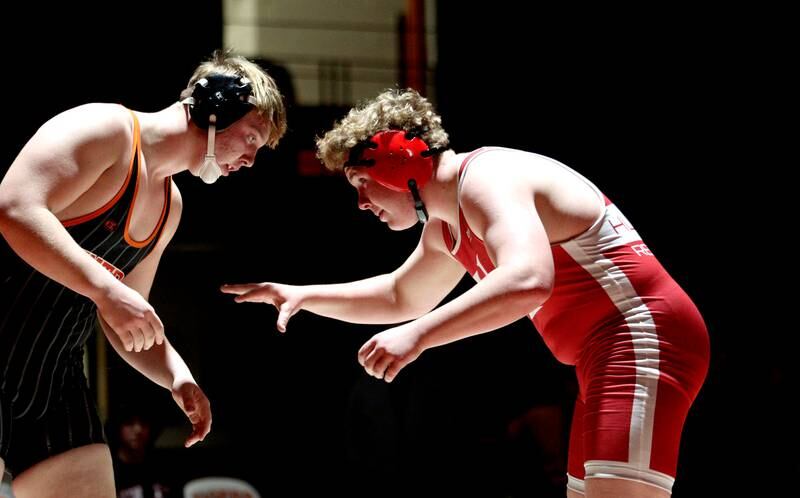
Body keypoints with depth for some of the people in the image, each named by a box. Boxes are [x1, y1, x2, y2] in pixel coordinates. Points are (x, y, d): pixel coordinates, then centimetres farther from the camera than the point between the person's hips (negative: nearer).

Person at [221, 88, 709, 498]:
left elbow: (528, 281, -34)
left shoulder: (486, 179, -15)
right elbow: (401, 296, 37)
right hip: (609, 357, 11)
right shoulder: (447, 227, 19)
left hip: (641, 341, -11)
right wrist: (304, 295, 27)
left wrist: (418, 335, -37)